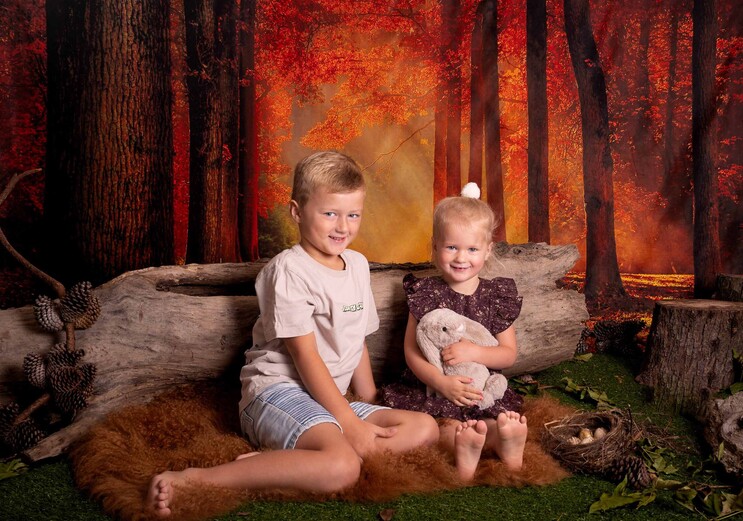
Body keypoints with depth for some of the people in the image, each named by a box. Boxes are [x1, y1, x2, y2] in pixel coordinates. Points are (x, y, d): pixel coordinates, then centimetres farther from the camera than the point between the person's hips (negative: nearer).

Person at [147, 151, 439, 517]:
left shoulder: (358, 265, 14)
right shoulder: (289, 270, -11)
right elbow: (305, 354, -15)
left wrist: (371, 407, 17)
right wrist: (350, 423, -17)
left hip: (329, 399, 9)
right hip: (277, 389, -9)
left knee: (425, 428, -5)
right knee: (342, 468, -34)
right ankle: (191, 480, -28)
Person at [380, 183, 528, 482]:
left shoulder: (496, 296, 6)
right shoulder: (425, 294, 2)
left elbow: (509, 354, 5)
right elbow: (411, 351, -4)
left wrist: (473, 352, -16)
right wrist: (442, 383, -21)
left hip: (483, 390, 2)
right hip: (432, 389, -2)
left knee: (505, 419, -29)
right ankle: (497, 441, -52)